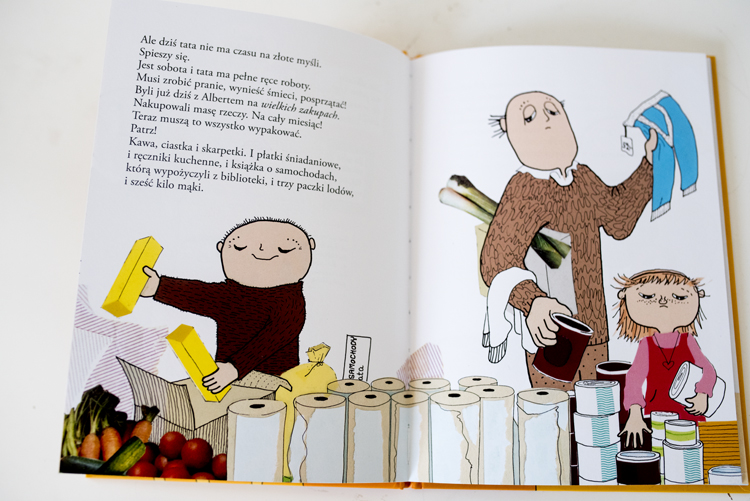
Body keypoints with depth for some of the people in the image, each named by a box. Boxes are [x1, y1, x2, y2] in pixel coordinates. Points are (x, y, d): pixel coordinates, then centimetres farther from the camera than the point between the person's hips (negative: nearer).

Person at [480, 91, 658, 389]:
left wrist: (649, 161, 25)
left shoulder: (584, 179, 7)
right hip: (549, 332, -7)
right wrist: (533, 303, -47)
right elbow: (497, 261, -28)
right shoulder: (524, 189, -17)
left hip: (593, 332, 7)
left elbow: (618, 220, 25)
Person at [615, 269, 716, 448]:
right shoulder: (646, 345, -6)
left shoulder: (687, 341, 0)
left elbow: (709, 371, 6)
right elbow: (634, 378, -16)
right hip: (655, 418, -2)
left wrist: (702, 396, -12)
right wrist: (634, 414, -29)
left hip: (687, 415, 2)